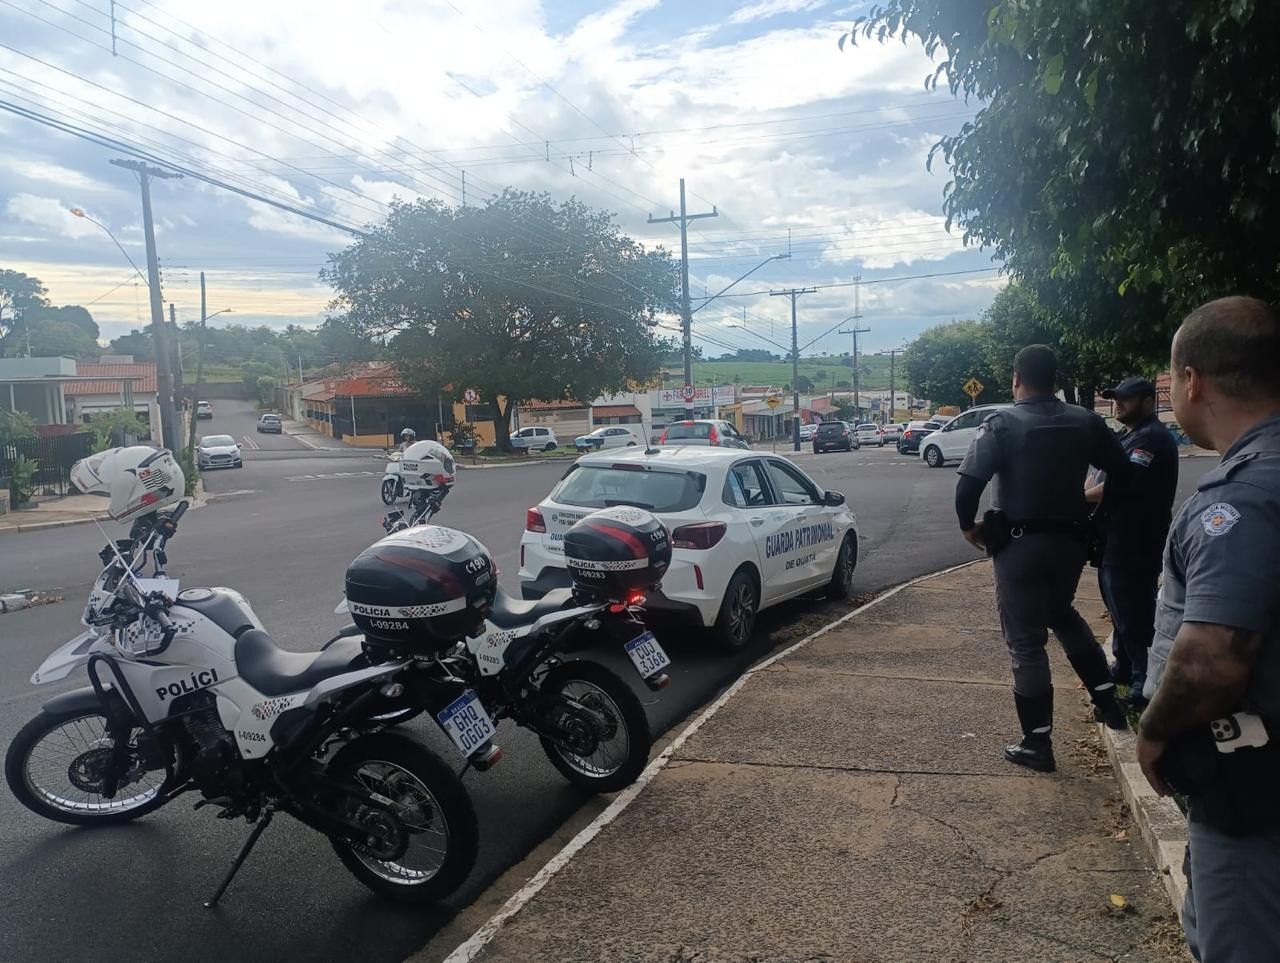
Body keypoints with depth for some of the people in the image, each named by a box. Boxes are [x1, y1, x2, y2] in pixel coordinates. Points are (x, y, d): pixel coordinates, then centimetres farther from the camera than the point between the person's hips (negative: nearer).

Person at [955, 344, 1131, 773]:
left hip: (1020, 543, -5)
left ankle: (1037, 744, 10)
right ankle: (1106, 699, 29)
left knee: (1026, 642, 4)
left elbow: (968, 484, -20)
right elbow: (1122, 471, 10)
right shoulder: (1086, 422, 3)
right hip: (1070, 539, 5)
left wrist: (968, 526, -3)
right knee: (1062, 613, 31)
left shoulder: (1001, 424, -11)